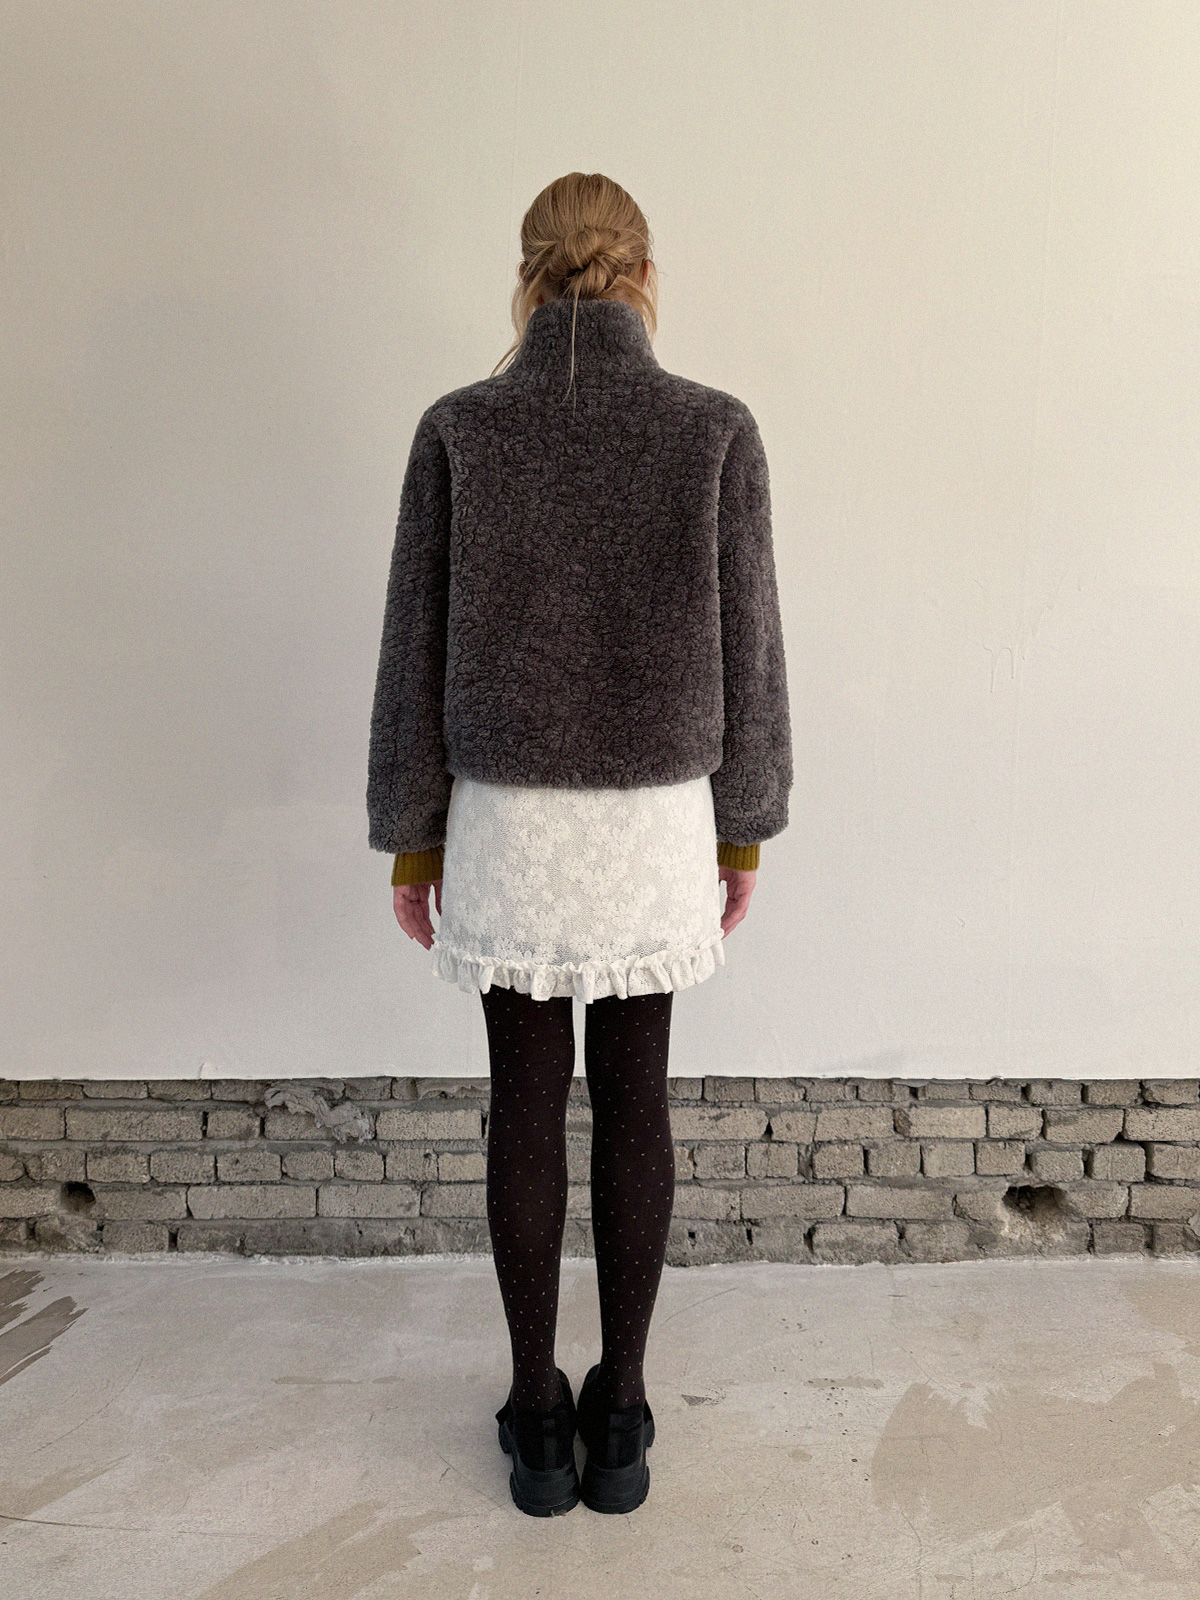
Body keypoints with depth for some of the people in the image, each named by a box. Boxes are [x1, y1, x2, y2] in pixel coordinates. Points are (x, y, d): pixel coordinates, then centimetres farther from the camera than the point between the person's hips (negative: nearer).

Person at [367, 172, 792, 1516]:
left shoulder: (458, 430, -5)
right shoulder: (715, 430, -5)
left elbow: (415, 650, -3)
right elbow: (747, 646, -2)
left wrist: (409, 837, 7)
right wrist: (746, 825, 10)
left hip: (508, 818, 0)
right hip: (657, 817, 1)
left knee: (526, 1105, 12)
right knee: (634, 1102, 13)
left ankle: (538, 1421, 27)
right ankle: (619, 1416, 27)